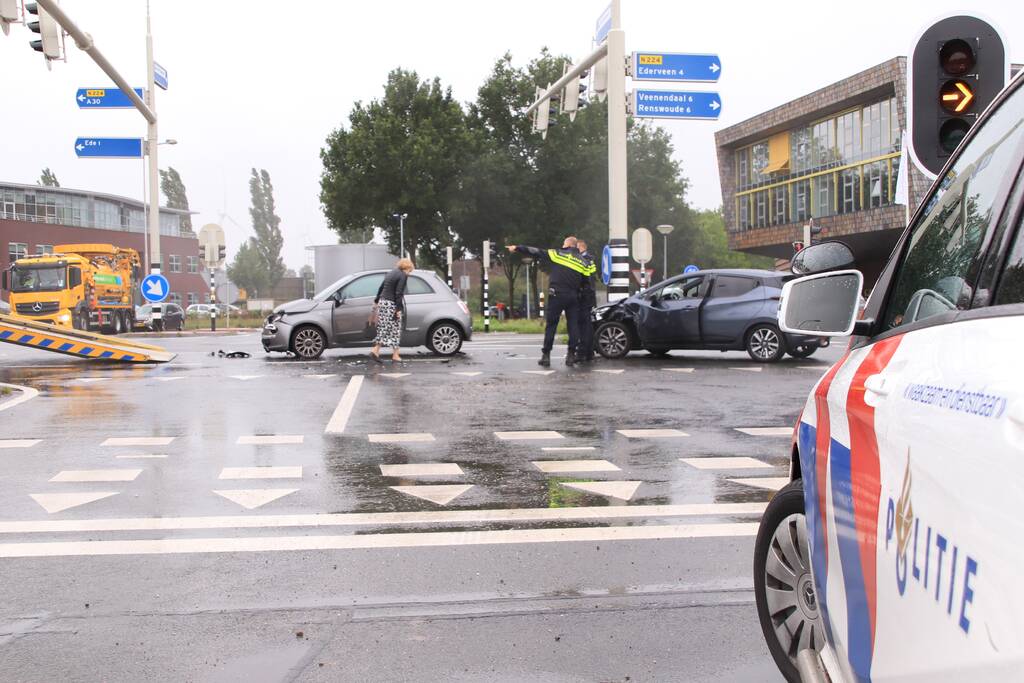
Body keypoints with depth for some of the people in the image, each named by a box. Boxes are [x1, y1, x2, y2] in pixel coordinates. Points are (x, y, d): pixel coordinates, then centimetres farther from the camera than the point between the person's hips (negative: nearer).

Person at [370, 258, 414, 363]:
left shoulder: (391, 273, 15)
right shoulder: (403, 275, -10)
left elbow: (381, 288, 20)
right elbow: (398, 293, -17)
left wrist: (376, 301, 30)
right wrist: (398, 309, -17)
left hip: (382, 302, 8)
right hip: (392, 304, -8)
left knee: (383, 328, 12)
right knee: (395, 329, 0)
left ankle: (375, 350, 3)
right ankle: (395, 356, 3)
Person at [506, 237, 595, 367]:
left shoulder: (558, 254, 2)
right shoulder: (582, 262, 11)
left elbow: (536, 252, 4)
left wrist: (517, 248, 10)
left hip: (557, 295, -3)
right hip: (573, 296, 3)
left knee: (551, 325, 3)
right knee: (573, 325, 8)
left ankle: (546, 355, 3)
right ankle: (571, 355, 5)